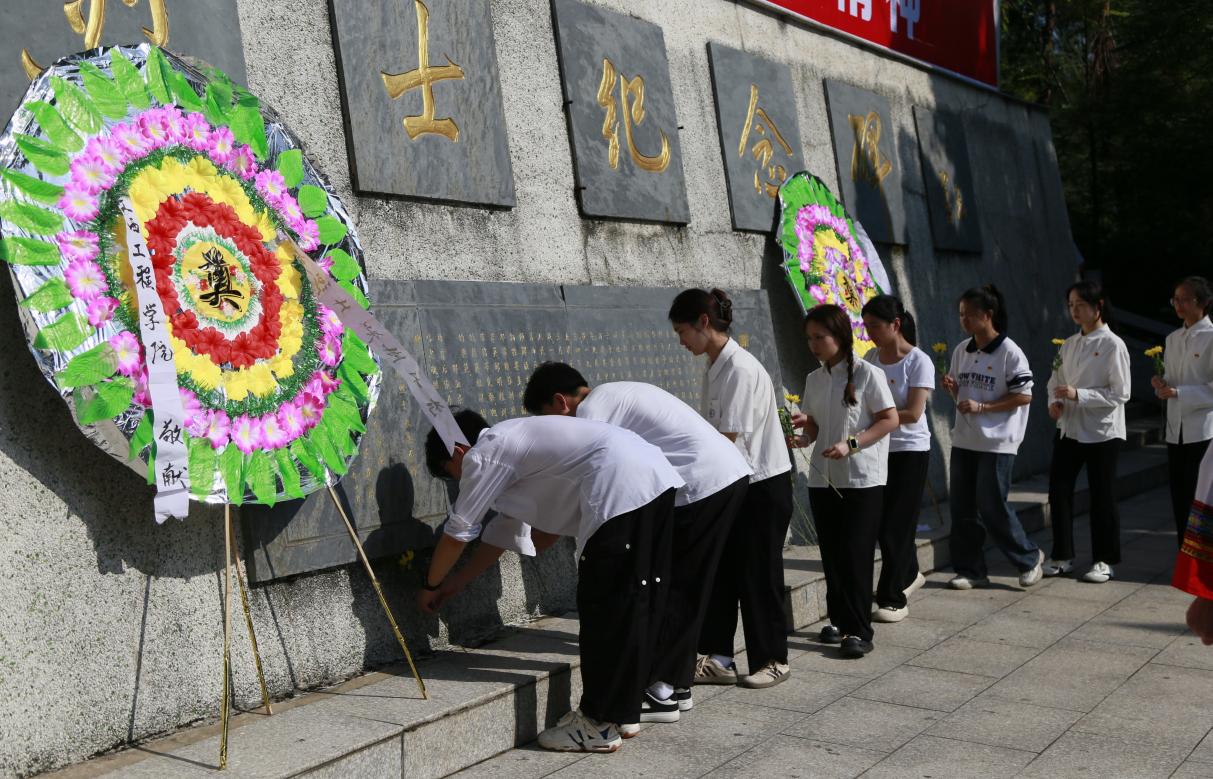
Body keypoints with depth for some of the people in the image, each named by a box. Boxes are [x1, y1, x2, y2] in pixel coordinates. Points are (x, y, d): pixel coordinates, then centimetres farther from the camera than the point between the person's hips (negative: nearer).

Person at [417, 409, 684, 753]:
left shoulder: (483, 454, 1)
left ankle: (599, 725, 7)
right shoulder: (511, 444, 29)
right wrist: (458, 581, 41)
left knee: (605, 607, -2)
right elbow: (505, 531, 35)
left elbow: (458, 532, 7)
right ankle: (624, 710, 27)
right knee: (631, 602, 16)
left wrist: (431, 587, 22)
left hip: (620, 488, -10)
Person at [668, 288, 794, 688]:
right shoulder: (715, 369, 8)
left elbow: (727, 438, -21)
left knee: (758, 574, 3)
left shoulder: (740, 369, -20)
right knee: (720, 570, 8)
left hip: (764, 487, -9)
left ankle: (772, 659, 17)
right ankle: (718, 657, 15)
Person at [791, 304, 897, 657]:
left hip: (862, 480, -6)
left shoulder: (867, 374, -8)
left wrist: (851, 444, -19)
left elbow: (890, 419, -9)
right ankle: (839, 620, 21)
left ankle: (859, 631, -1)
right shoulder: (814, 379, 9)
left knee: (856, 554, -7)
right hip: (823, 479, 6)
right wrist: (803, 433, -9)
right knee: (831, 554, 9)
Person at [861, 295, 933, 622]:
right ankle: (909, 574, 37)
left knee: (895, 524, -3)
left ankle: (892, 599, 7)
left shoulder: (919, 362, -12)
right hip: (878, 450, 6)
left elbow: (913, 414, -18)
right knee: (881, 522, 12)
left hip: (910, 451, -6)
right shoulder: (871, 358, 4)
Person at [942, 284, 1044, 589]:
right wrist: (952, 388, -3)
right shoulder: (961, 350, 9)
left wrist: (981, 407, -18)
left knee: (992, 507, -3)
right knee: (963, 507, 7)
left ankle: (1029, 557, 18)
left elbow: (1024, 395, -12)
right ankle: (970, 569, 17)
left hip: (997, 443, -7)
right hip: (963, 441, 7)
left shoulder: (1009, 352, -11)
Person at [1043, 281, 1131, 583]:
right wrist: (1054, 401, -5)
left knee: (1102, 496, 4)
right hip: (1068, 428, 6)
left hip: (1101, 432, -6)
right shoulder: (1069, 344, 9)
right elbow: (1055, 380, 16)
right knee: (1059, 492, 4)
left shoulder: (1113, 345, -10)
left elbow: (1120, 393, -14)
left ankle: (1104, 560, 16)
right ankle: (1062, 556, 16)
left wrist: (1078, 394, -22)